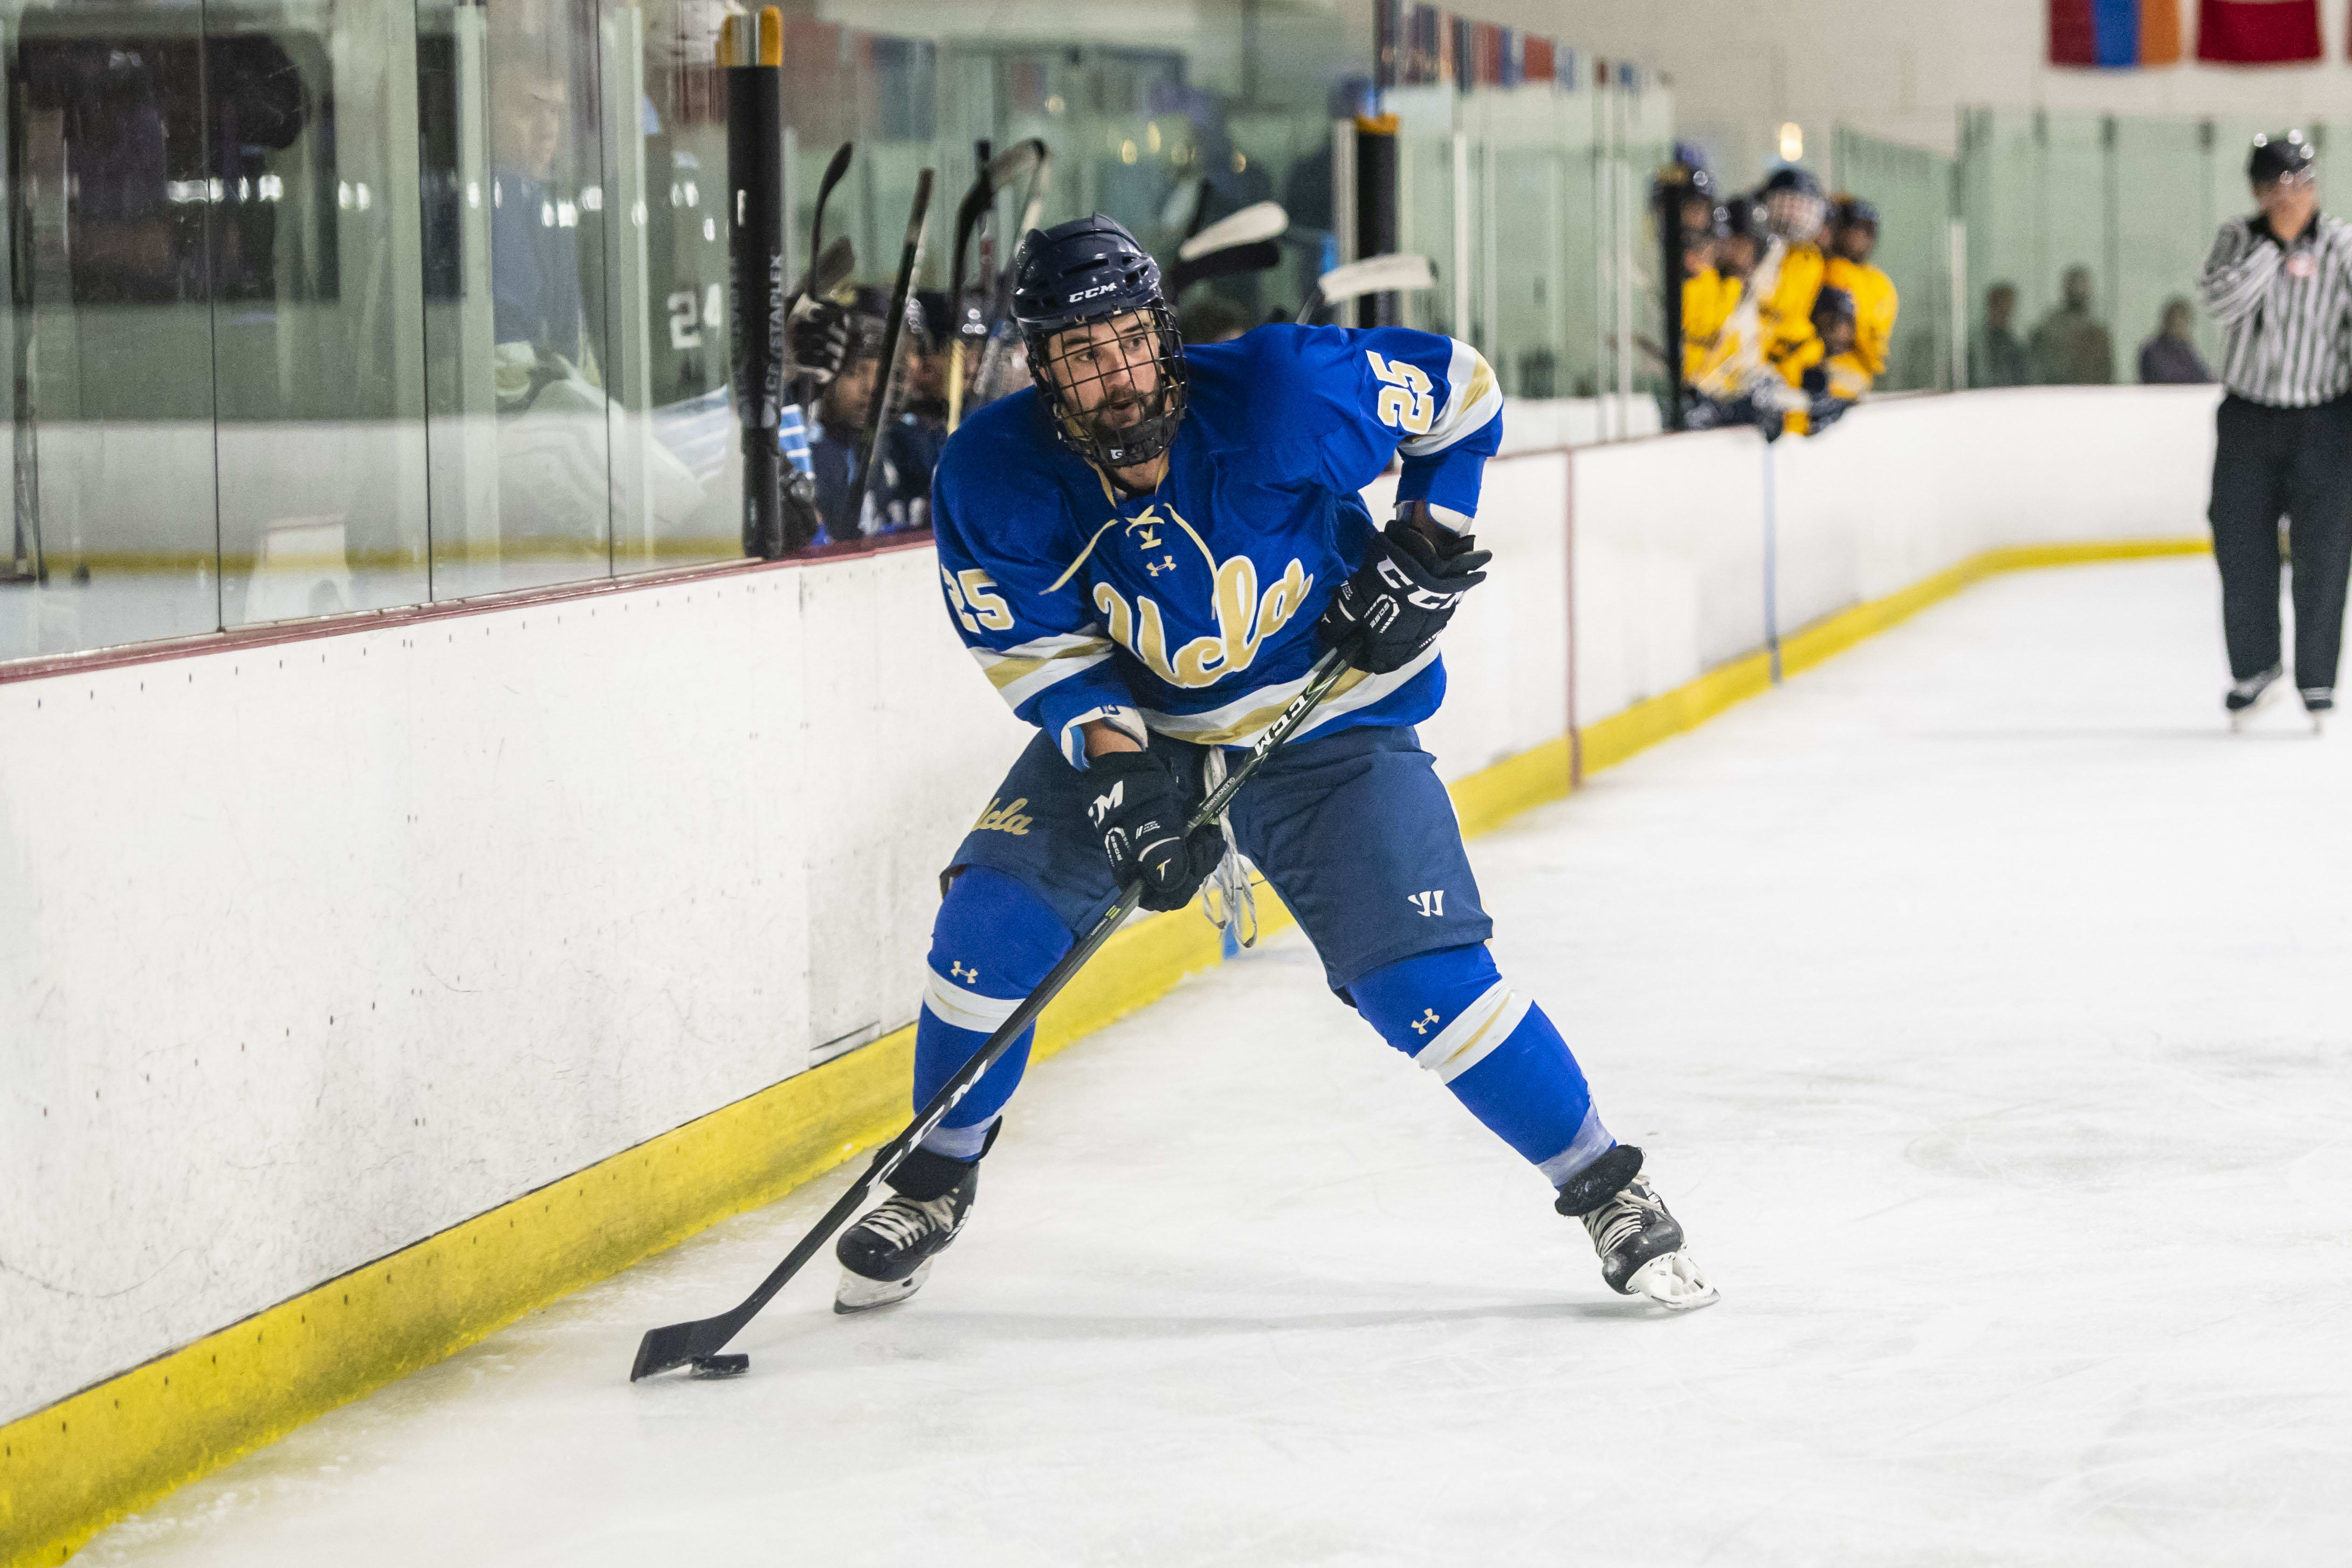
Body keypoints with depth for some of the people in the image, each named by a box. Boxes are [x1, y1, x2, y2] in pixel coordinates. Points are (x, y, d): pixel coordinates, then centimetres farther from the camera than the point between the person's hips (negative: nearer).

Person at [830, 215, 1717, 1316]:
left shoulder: (1283, 394, -27)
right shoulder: (995, 478, -20)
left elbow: (1459, 388, -11)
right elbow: (1033, 644, -10)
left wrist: (1427, 542, -15)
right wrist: (1117, 768, -23)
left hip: (1327, 728, -3)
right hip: (1130, 723, 3)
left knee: (1423, 979, -15)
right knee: (995, 916, -12)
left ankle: (1607, 1191, 2)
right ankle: (935, 1183, 13)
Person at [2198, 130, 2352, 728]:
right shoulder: (2238, 241, -1)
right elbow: (2221, 301, -18)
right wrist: (2276, 247, -19)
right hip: (2248, 420, 2)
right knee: (2240, 546, 5)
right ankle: (2254, 666, 23)